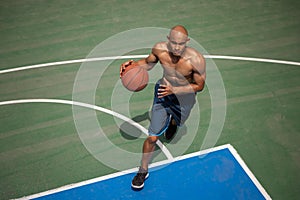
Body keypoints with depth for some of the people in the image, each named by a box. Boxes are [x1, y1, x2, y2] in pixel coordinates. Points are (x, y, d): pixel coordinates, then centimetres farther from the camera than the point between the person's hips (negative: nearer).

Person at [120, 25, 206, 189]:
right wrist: (133, 65, -21)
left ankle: (172, 122, 73)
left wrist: (174, 90, -30)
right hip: (163, 91, 1)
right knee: (152, 137, 0)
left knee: (178, 122, 32)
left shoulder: (196, 60, -31)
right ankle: (143, 170, 22)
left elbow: (199, 86, -18)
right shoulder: (159, 49, -22)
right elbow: (148, 63, 0)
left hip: (184, 98, 0)